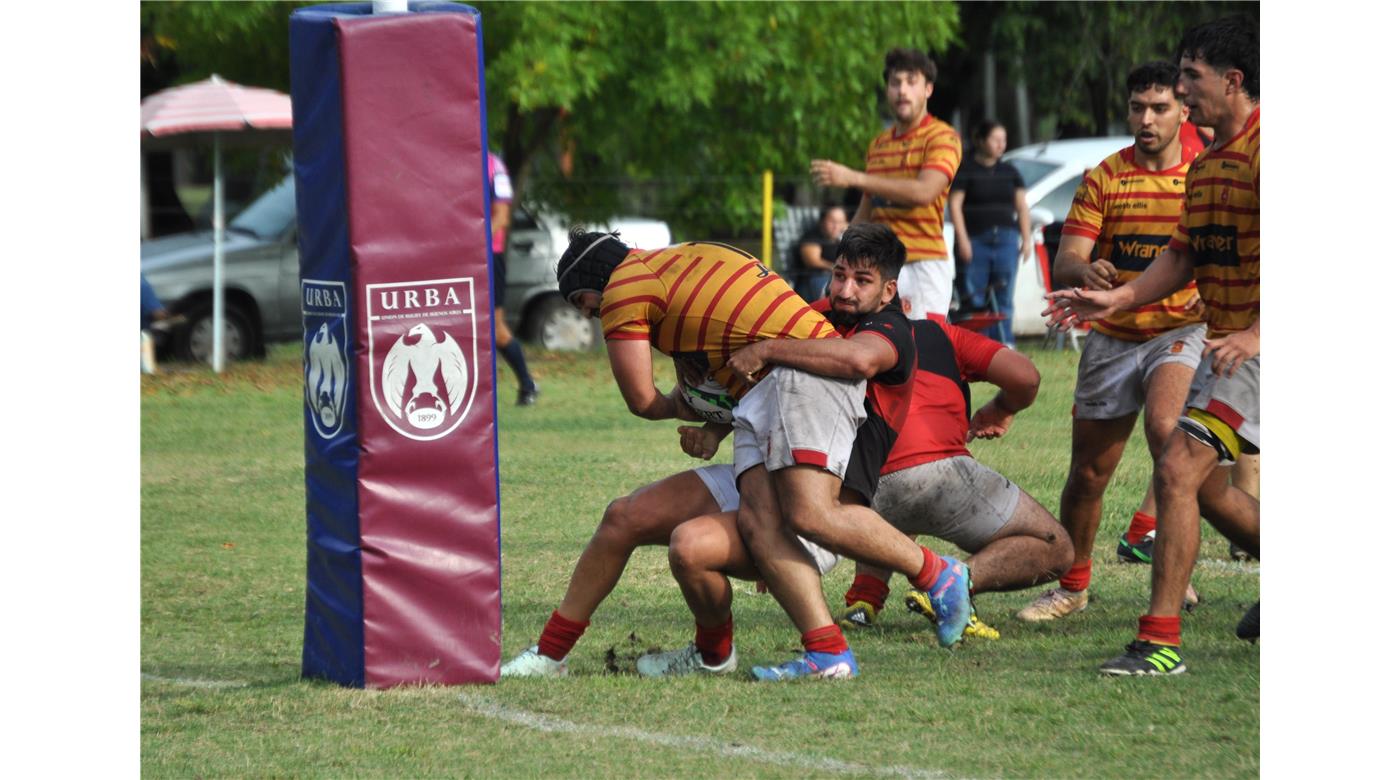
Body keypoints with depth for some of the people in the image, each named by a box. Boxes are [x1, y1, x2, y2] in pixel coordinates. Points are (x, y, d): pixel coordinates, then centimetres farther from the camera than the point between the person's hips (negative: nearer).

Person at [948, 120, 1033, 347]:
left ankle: (1003, 345, 4)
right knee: (973, 300, -7)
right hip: (975, 241, -4)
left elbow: (1022, 207, 16)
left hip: (1005, 241, 4)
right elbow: (955, 204, -5)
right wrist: (962, 240, -13)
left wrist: (1026, 239, 7)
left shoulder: (1009, 172, 16)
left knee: (1003, 299, 2)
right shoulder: (966, 170, 1)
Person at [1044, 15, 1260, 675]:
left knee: (1177, 471, -18)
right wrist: (1116, 298, 5)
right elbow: (1183, 256, 19)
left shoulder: (1262, 152, -16)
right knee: (1205, 487, 16)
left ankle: (1160, 640, -16)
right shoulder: (1205, 163, 15)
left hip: (1258, 350, -10)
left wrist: (1255, 332, -31)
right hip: (1225, 344, 10)